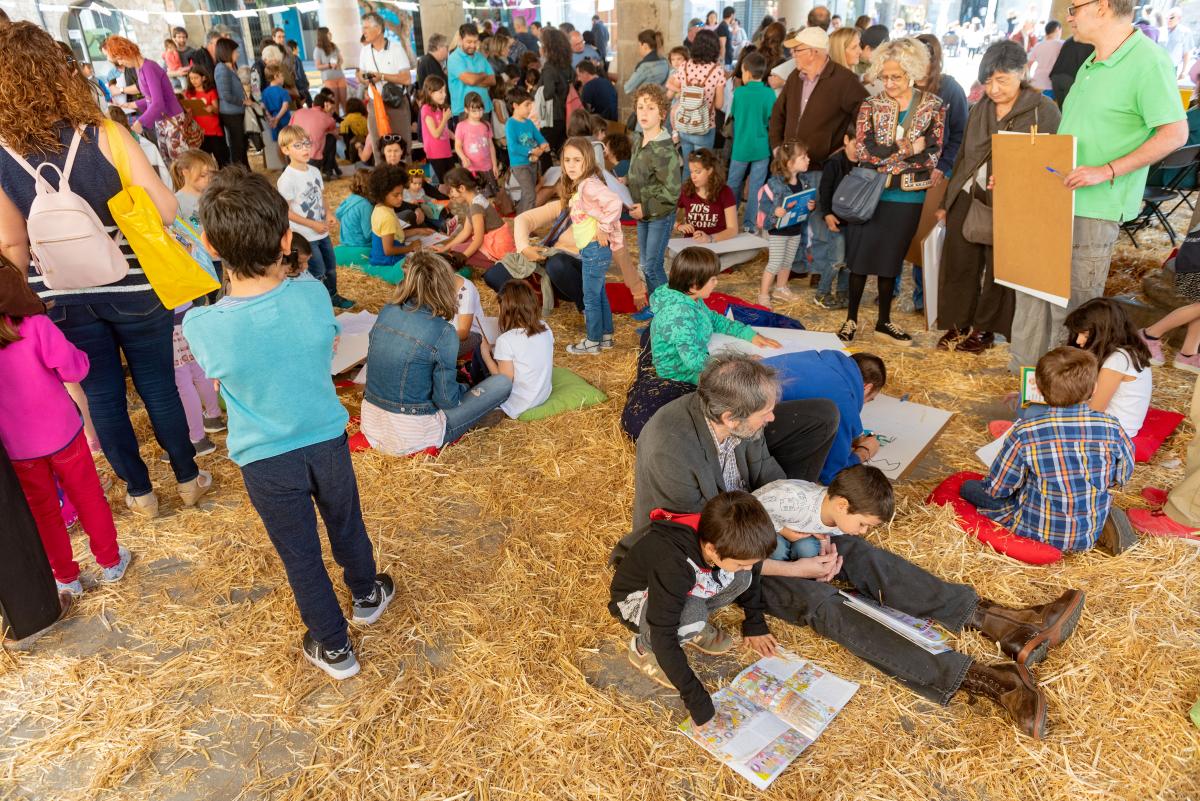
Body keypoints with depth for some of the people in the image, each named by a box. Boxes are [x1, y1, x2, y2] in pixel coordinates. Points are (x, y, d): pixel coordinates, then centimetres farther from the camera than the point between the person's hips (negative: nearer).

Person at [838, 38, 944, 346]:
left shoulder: (933, 106, 0)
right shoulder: (871, 106, -1)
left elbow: (932, 155, -8)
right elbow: (864, 151, -13)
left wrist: (885, 157, -17)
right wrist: (908, 150, -15)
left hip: (907, 198, 1)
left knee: (890, 259, 11)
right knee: (860, 256, 3)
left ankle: (884, 320, 24)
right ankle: (851, 318, 16)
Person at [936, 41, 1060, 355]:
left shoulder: (1044, 110, -5)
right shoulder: (980, 108, 10)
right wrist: (947, 201, 17)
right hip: (966, 198, 5)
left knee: (998, 269, 5)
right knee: (958, 263, 5)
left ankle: (984, 329, 20)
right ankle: (958, 324, 20)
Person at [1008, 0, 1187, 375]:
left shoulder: (1148, 61, -11)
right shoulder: (1089, 66, 16)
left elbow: (1175, 133, -15)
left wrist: (1106, 171, -23)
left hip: (1093, 209, -9)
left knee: (1073, 308, -2)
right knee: (1033, 292, 12)